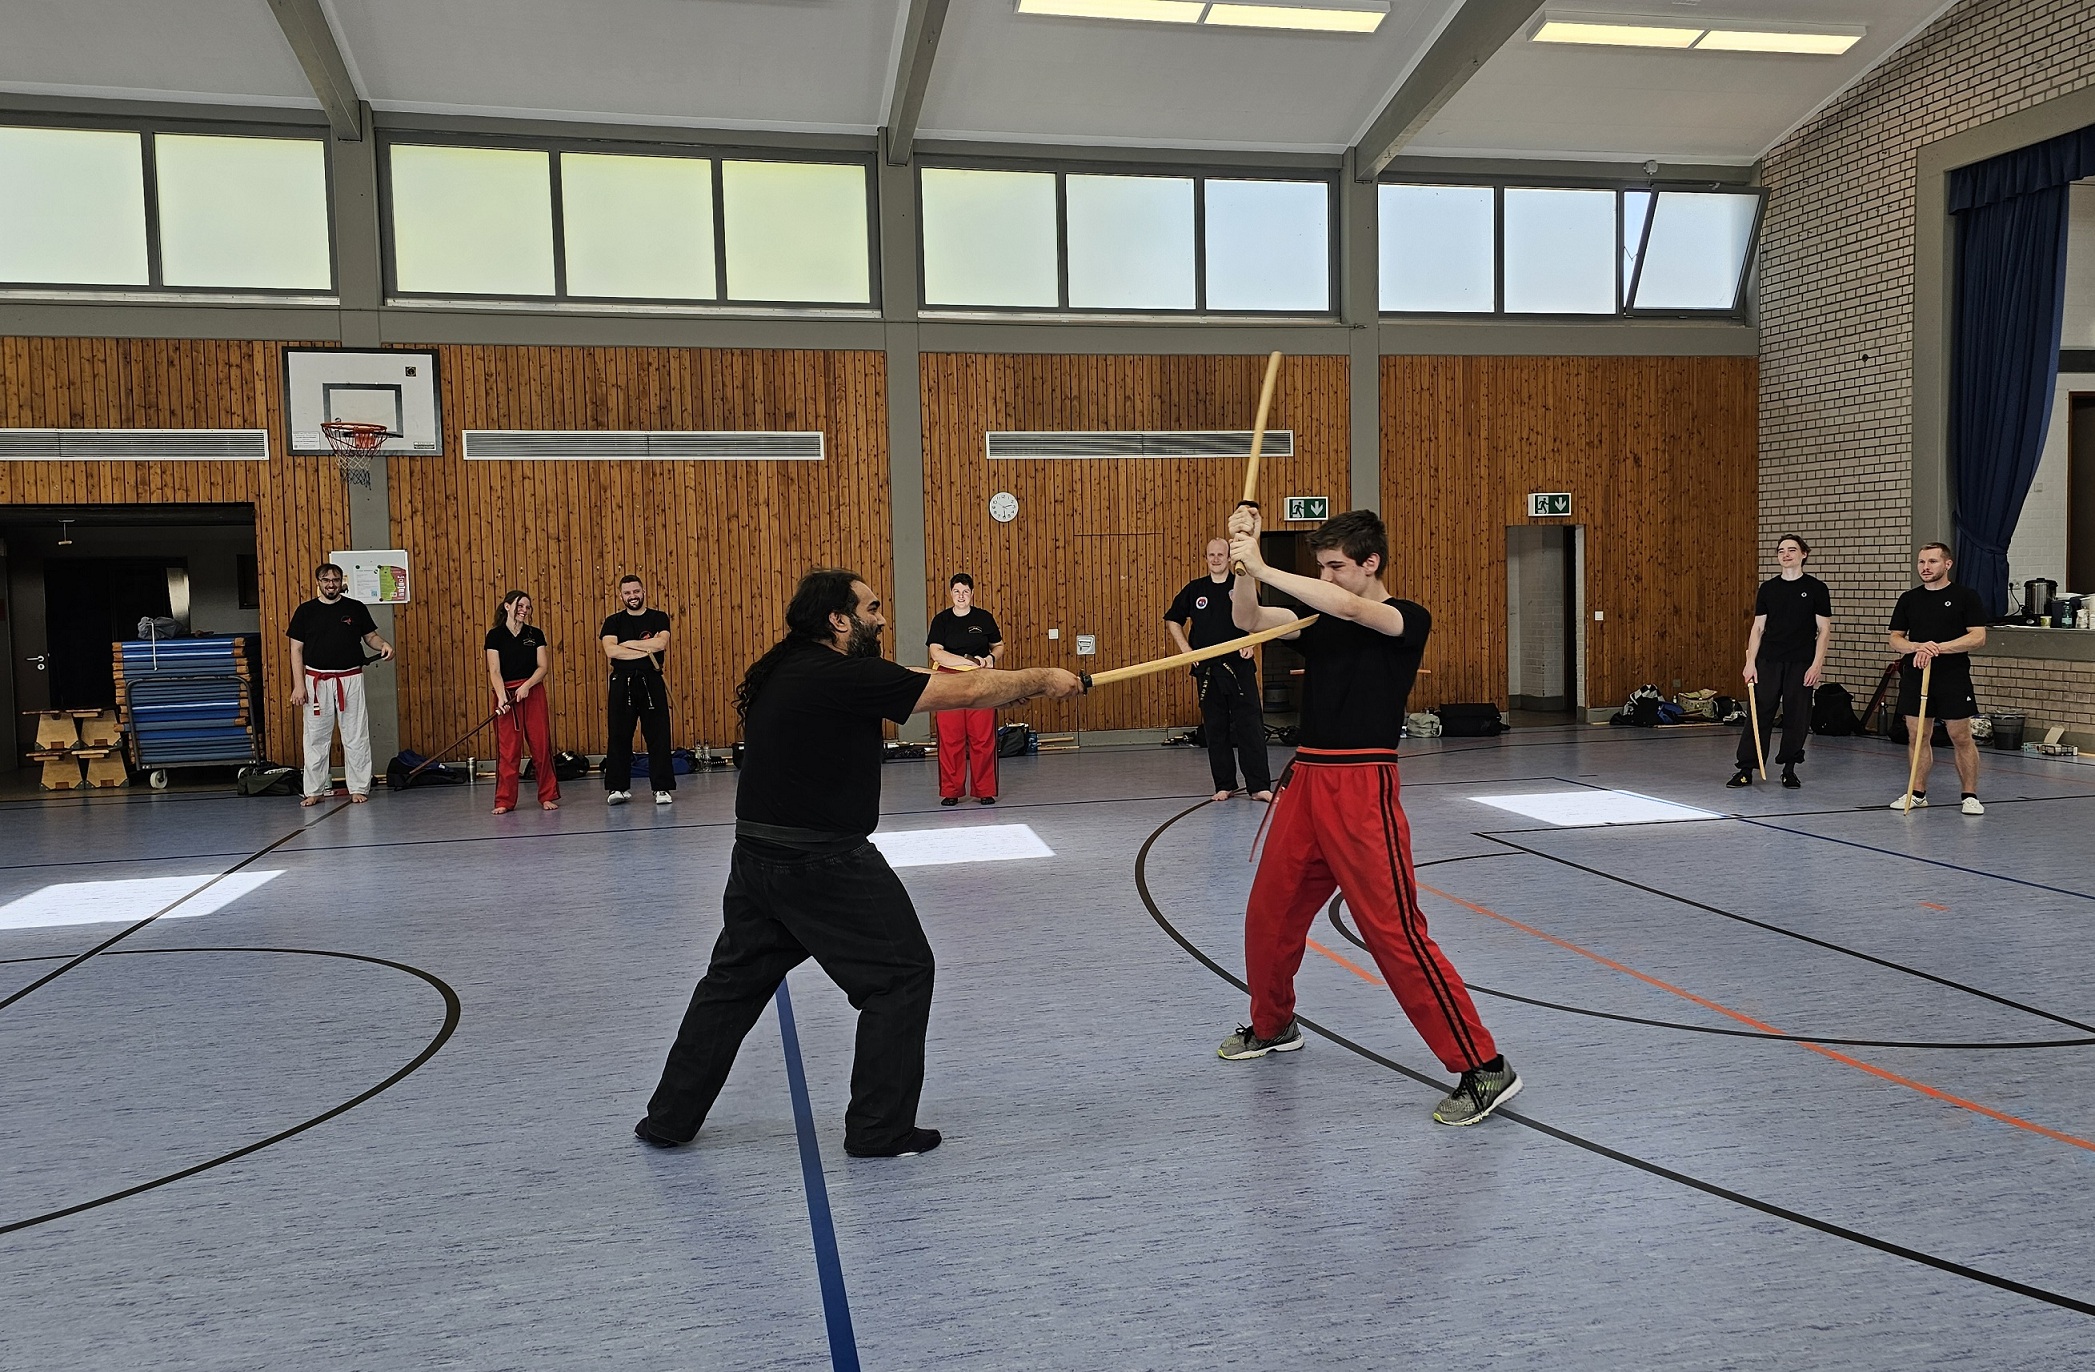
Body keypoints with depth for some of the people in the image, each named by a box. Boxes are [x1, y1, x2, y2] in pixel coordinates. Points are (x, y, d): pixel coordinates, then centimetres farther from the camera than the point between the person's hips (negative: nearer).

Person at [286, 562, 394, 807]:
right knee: (316, 737, 5)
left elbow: (370, 636, 11)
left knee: (356, 736, 1)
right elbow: (296, 649, 3)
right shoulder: (305, 611, 3)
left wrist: (383, 645, -14)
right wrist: (298, 684, -4)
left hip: (350, 679, 0)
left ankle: (359, 788, 8)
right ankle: (315, 790, 14)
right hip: (317, 681, 0)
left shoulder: (356, 608, 4)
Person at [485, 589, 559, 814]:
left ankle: (547, 796, 11)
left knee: (541, 744, 1)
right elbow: (495, 671, -6)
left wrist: (526, 686, -15)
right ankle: (504, 801, 7)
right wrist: (501, 696, -20)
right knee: (507, 748, -1)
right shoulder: (495, 635, 0)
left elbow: (542, 667, 1)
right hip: (506, 693, -2)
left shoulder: (535, 634, 6)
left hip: (533, 693, 2)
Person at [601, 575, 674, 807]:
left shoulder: (658, 618, 6)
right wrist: (647, 649, -13)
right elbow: (611, 651, -10)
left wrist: (627, 643, -10)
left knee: (658, 736, -1)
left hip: (651, 682, 0)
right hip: (622, 683, 1)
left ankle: (662, 788, 4)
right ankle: (617, 787, 11)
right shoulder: (613, 622, 7)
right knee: (619, 736, 2)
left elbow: (661, 643, -13)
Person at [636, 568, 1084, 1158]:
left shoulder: (786, 670, 9)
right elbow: (965, 693, -16)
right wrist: (1042, 679, -3)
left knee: (733, 981, 20)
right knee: (901, 973, 6)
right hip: (824, 864, -9)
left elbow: (909, 679, 17)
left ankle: (671, 1118, 30)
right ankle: (880, 1130, 13)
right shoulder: (842, 678, -18)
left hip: (757, 857, 9)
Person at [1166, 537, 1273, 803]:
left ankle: (1259, 786, -5)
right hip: (1207, 669, 2)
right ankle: (1225, 786, 17)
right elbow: (1172, 620, 15)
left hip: (1239, 667, -2)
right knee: (1215, 729, 7)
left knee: (1249, 726, -7)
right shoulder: (1194, 589, 6)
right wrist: (1186, 650, 5)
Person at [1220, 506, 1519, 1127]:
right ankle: (1272, 1025, 41)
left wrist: (1263, 568, -25)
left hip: (1362, 787, -7)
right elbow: (1249, 621, 1)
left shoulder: (1409, 619, -5)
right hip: (1306, 779, 7)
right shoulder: (1319, 618, 13)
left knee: (1394, 930, -11)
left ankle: (1484, 1069, -2)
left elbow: (1352, 609, -24)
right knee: (1269, 914, 16)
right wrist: (1243, 560, -14)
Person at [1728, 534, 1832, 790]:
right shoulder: (1768, 588, 7)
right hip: (1768, 662, 2)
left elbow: (1824, 630, -1)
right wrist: (1750, 662, 1)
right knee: (1758, 714, -2)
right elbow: (1758, 627, 8)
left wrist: (1817, 664, -9)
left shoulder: (1816, 588, 0)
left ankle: (1789, 770, 16)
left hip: (1801, 664, -2)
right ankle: (1745, 770, 1)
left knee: (1797, 718, 4)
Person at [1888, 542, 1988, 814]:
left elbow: (1978, 636, -8)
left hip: (1953, 679, -4)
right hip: (1914, 677, 4)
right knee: (1917, 736, 7)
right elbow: (1895, 639, 9)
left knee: (1961, 737, -1)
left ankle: (1970, 795, 9)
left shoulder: (1966, 596, -1)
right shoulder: (1908, 599, 10)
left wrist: (1939, 647, -19)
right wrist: (1916, 647, -13)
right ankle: (1917, 793, 16)